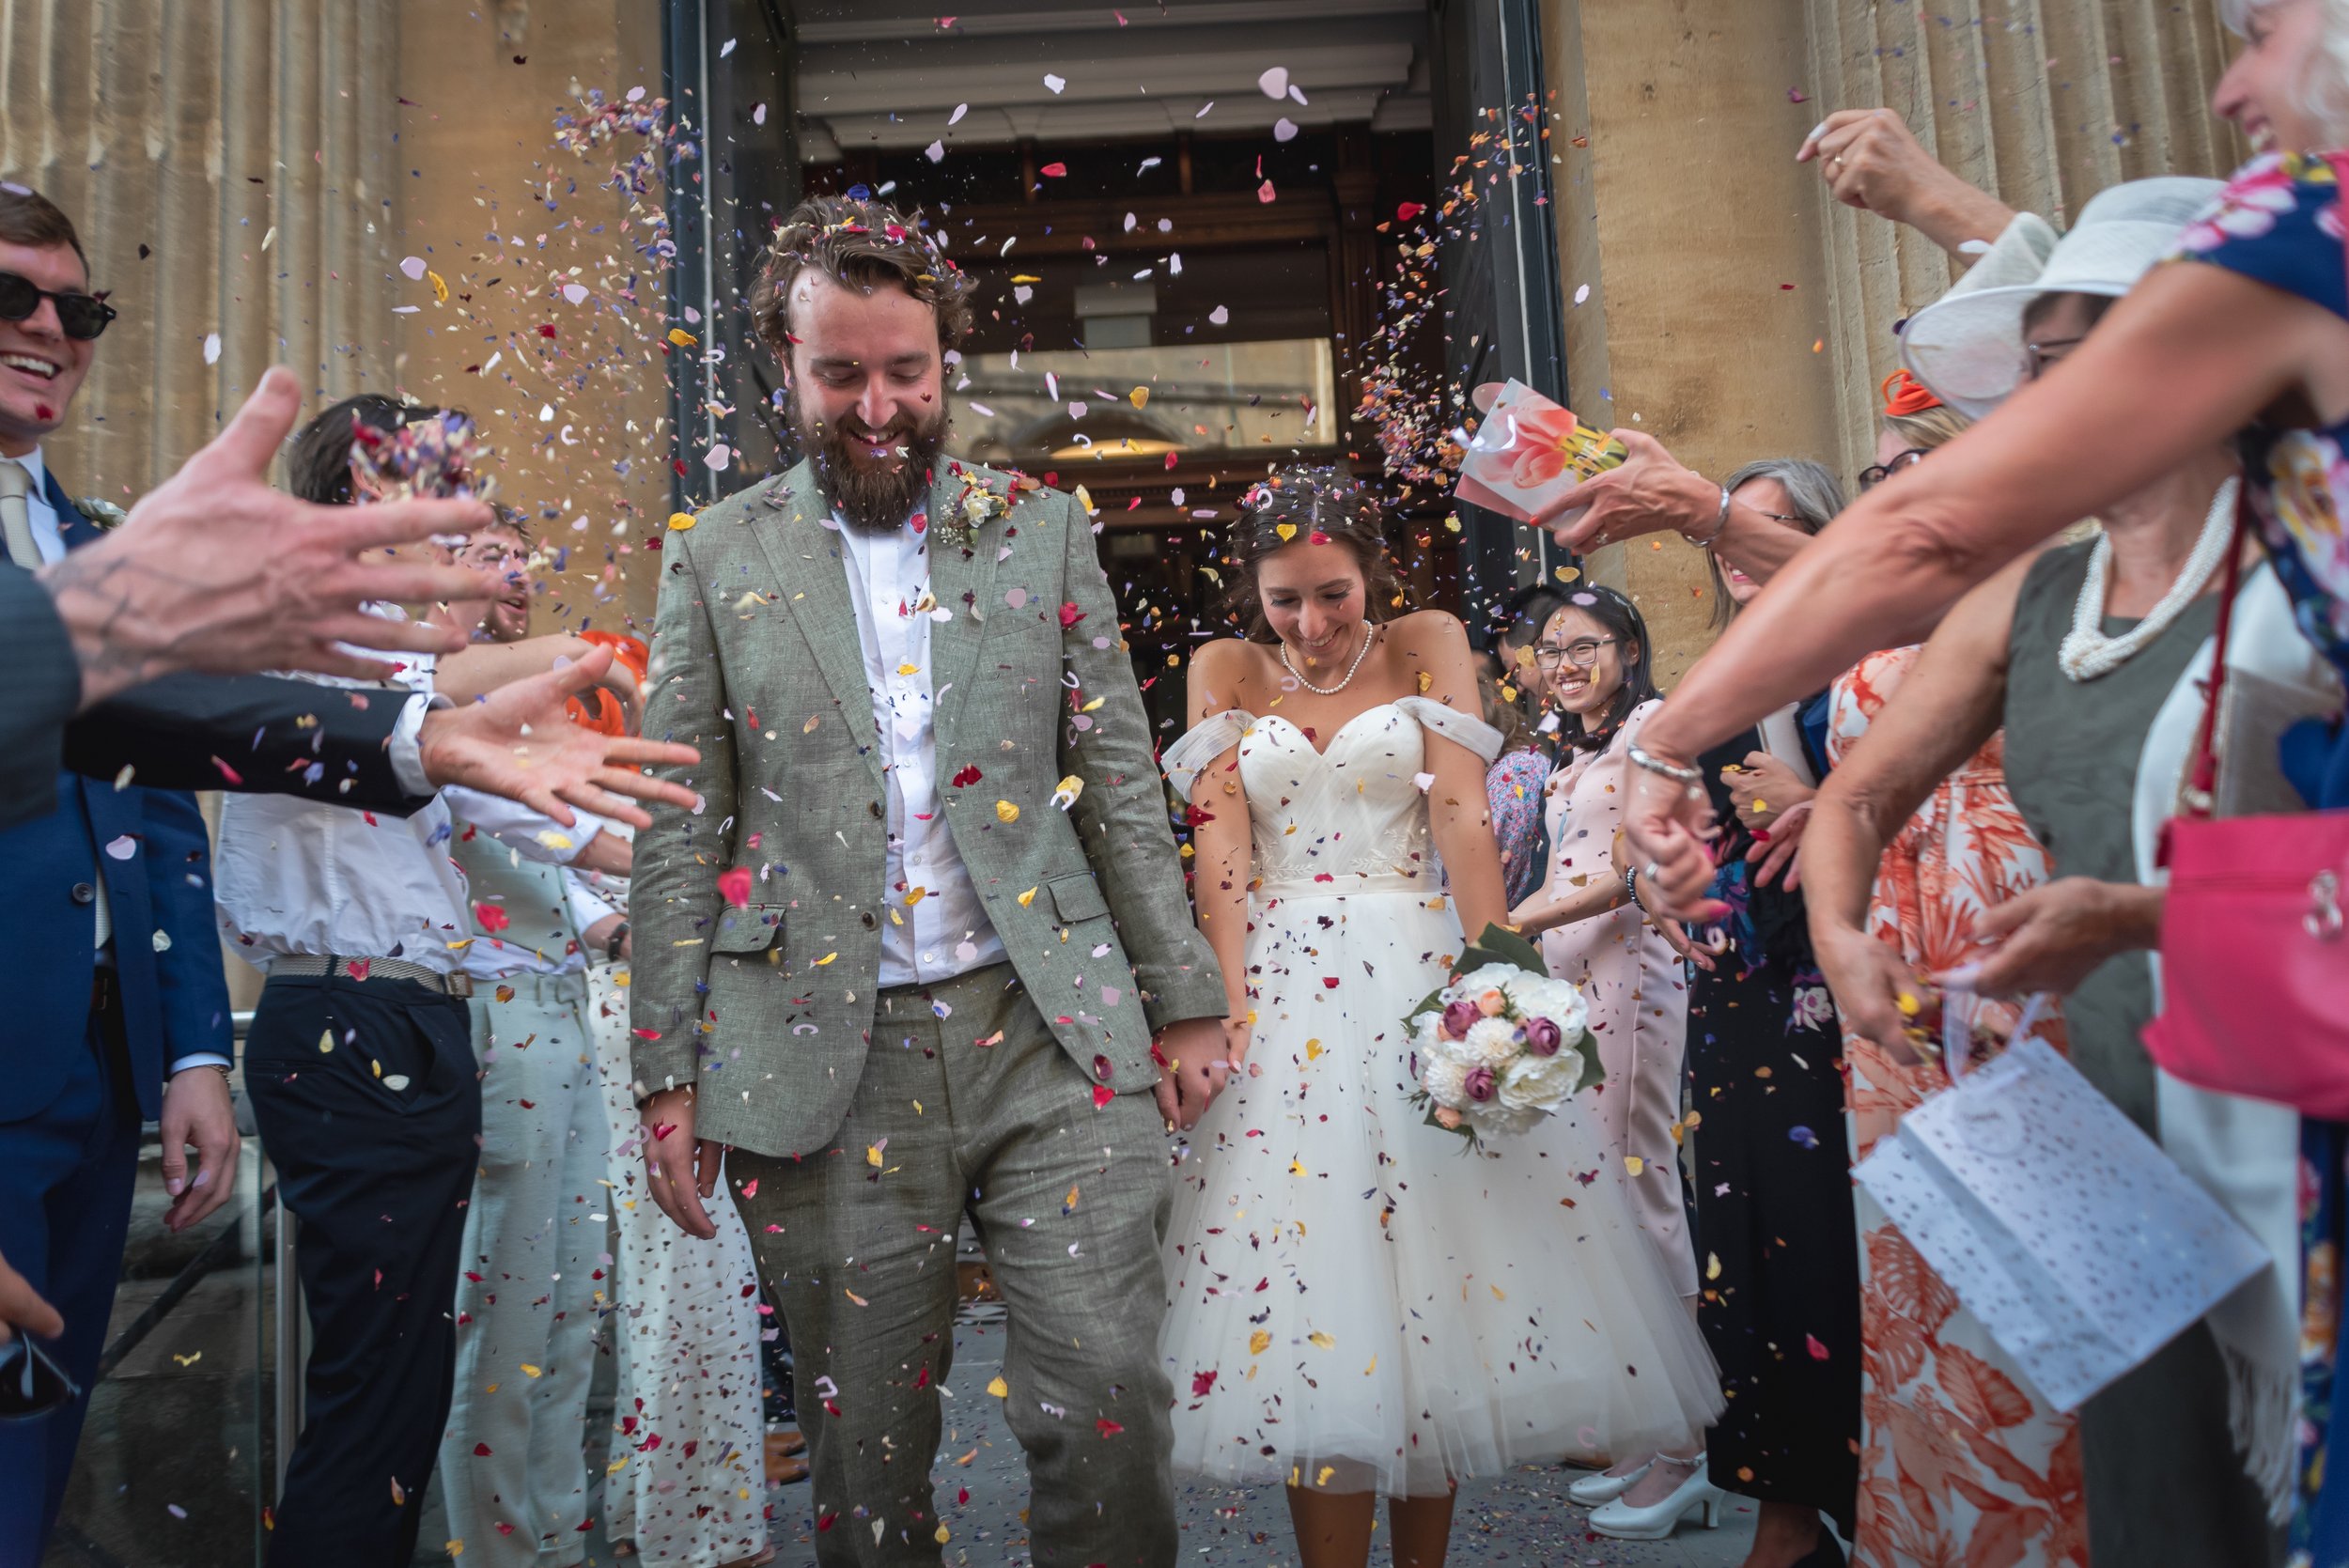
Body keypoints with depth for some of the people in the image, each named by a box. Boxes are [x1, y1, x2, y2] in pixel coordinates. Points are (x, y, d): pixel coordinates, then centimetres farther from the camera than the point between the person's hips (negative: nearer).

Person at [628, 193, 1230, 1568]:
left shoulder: (1043, 531, 9)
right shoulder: (717, 560, 7)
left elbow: (1123, 785, 7)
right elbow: (678, 837, 6)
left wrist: (1184, 1000, 4)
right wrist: (670, 1076, 2)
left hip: (1056, 1039, 0)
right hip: (826, 1067, 0)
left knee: (1106, 1404, -3)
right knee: (867, 1451, 9)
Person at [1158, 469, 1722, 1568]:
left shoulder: (1426, 647, 7)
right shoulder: (1225, 672, 9)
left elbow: (1462, 817, -3)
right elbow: (1220, 850, 0)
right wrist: (1231, 1002, -12)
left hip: (1419, 975, 0)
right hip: (1283, 988, 0)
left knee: (1440, 1260, 4)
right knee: (1310, 1273, -1)